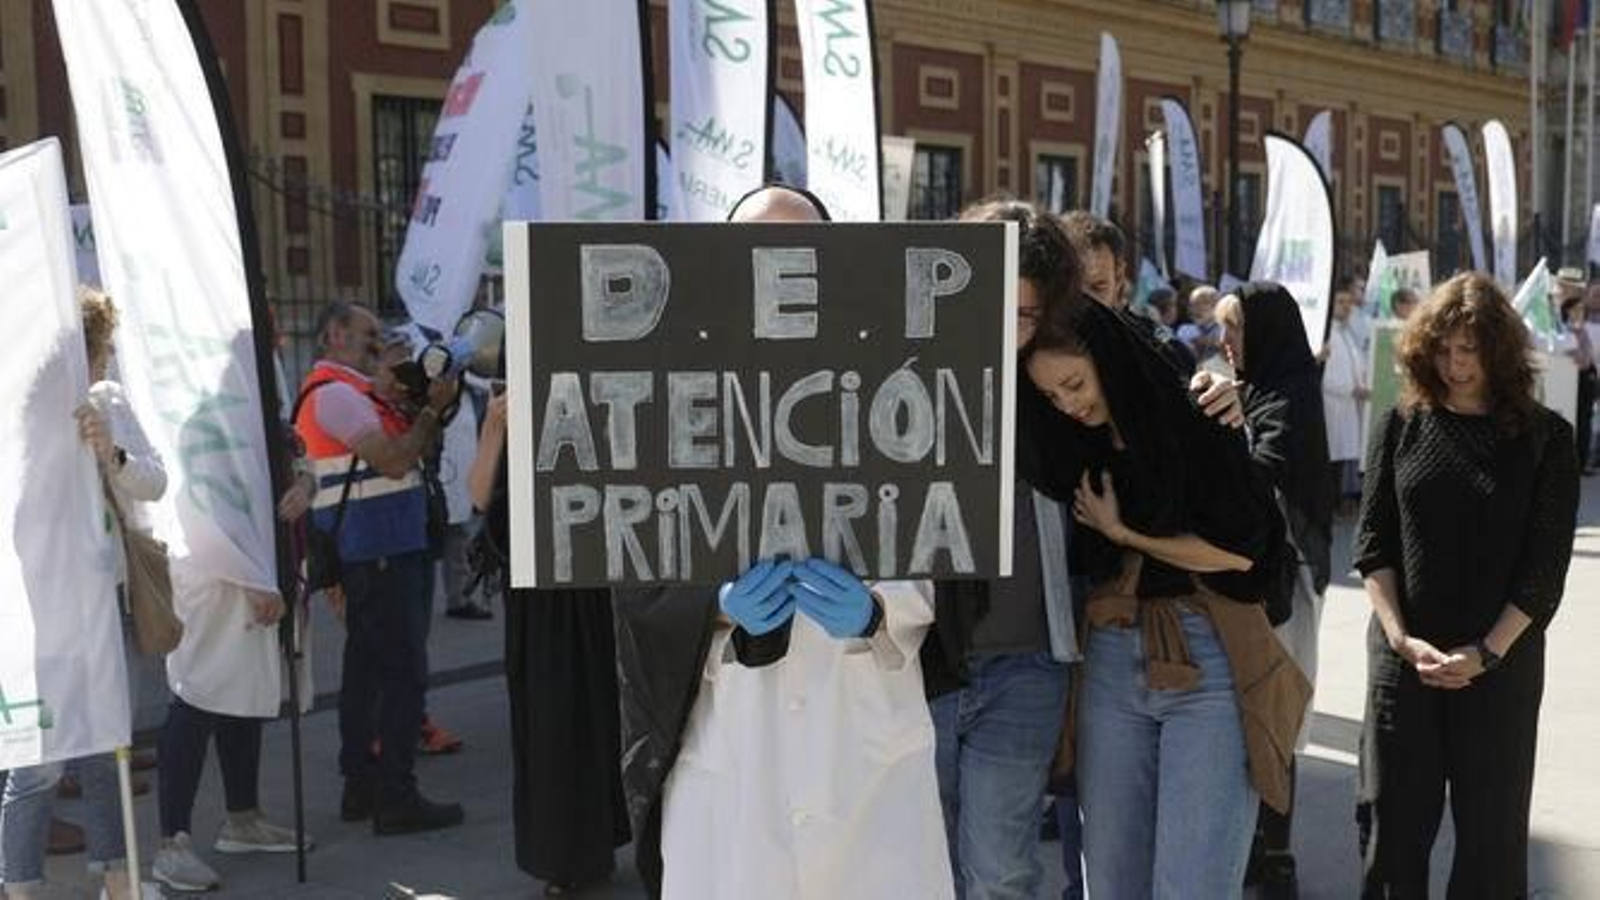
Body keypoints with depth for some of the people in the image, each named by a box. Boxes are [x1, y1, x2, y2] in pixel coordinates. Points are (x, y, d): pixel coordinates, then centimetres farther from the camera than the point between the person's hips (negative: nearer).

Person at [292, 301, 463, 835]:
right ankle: (395, 799, -7)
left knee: (367, 667, 14)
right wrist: (433, 409, -10)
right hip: (380, 548, -11)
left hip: (366, 550, 11)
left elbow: (409, 452, 20)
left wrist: (432, 410, 8)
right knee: (403, 670, -9)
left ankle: (360, 788, 21)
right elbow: (393, 461, -19)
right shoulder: (335, 392, -12)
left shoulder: (345, 390, 21)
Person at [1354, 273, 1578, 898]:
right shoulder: (1403, 427, 4)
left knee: (1492, 823, 6)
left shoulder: (1544, 437, -1)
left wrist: (1487, 652, -14)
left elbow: (1546, 563, -5)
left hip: (1502, 662, -1)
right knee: (1392, 819, 5)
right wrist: (1402, 639, -11)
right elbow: (1372, 541, 1)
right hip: (1402, 655, 1)